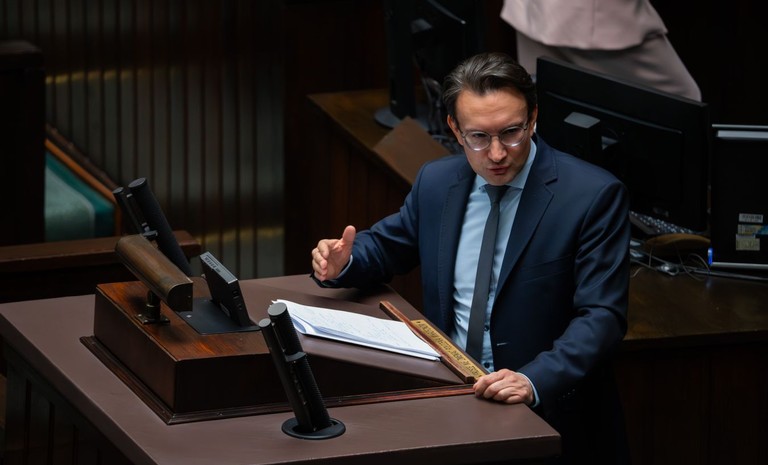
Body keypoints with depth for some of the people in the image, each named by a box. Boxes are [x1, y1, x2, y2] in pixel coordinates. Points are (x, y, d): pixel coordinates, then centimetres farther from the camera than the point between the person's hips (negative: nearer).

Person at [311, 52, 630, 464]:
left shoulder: (593, 195, -8)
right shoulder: (436, 182, 8)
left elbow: (601, 317, -12)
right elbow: (384, 246, 25)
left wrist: (534, 382, -28)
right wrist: (341, 264, 2)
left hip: (546, 411, -4)